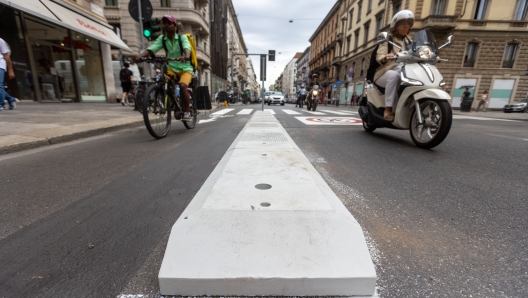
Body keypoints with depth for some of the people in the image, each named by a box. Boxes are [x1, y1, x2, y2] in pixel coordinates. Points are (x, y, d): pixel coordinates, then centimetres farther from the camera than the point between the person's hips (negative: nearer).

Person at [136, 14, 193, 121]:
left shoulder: (182, 37, -5)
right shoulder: (162, 38, 3)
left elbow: (187, 48, -27)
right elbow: (151, 49, -11)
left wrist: (186, 56, -51)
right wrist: (140, 55, -31)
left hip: (185, 68, -3)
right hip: (171, 68, 4)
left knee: (182, 85, -30)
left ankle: (187, 112, -17)